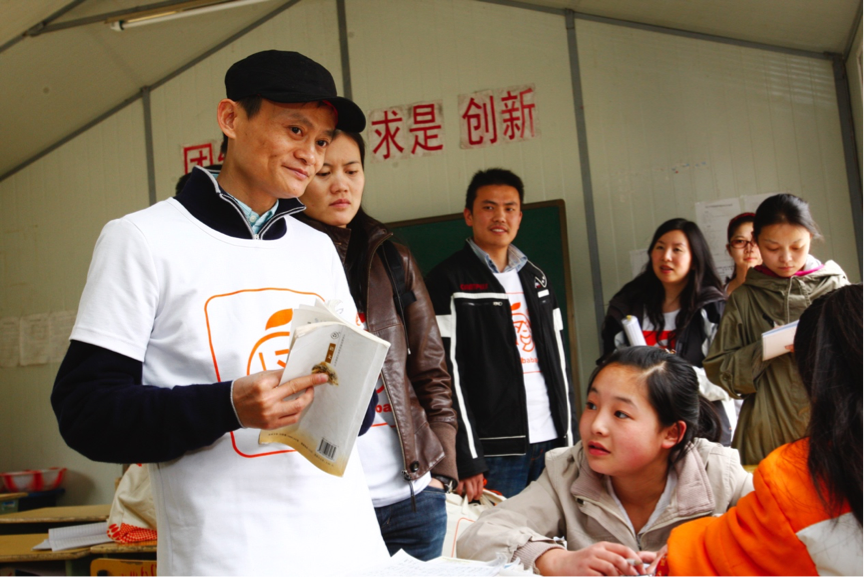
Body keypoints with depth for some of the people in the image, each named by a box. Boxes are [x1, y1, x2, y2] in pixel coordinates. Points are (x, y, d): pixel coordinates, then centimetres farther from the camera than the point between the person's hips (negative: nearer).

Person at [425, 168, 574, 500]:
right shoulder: (448, 282, -5)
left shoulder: (535, 278, 16)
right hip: (495, 451, -6)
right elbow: (447, 372, -10)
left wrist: (568, 436, 12)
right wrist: (467, 459, -15)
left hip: (550, 443, 6)